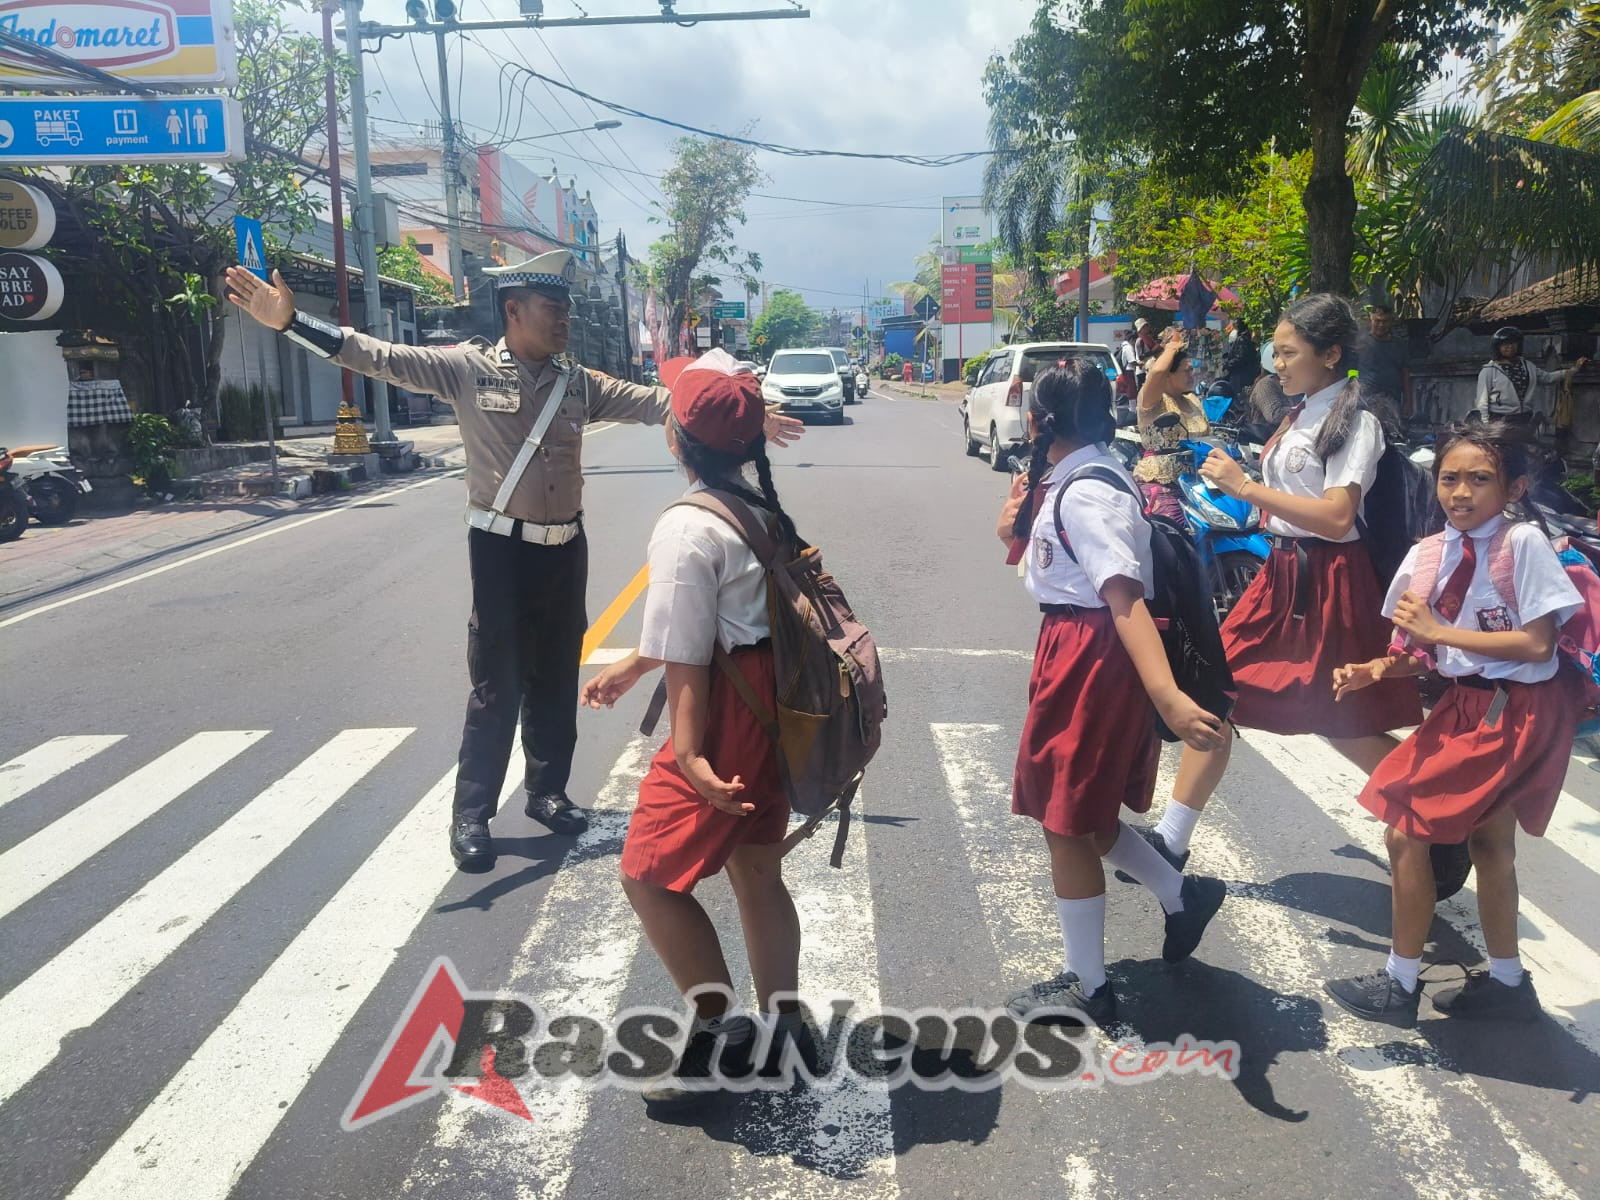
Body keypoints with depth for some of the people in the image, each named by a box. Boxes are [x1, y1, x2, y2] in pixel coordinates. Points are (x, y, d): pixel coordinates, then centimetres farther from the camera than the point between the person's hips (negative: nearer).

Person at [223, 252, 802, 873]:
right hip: (502, 550, -4)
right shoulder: (468, 368, -6)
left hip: (566, 549, 5)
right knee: (497, 686, -1)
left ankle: (547, 790, 30)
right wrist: (292, 322, -22)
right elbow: (386, 358, -12)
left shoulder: (580, 383, 6)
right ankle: (470, 817, 12)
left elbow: (654, 402, 6)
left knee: (556, 680, 13)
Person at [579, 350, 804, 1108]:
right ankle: (781, 1025, 32)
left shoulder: (686, 528, -19)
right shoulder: (762, 509, 9)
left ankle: (715, 1024, 10)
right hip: (774, 702, 9)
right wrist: (630, 667, 27)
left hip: (729, 712, -9)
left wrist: (689, 755, -21)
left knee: (651, 874, 4)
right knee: (758, 870, 20)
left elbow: (689, 655, -22)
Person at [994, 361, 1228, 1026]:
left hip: (1091, 658, -10)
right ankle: (1181, 894, 36)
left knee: (1066, 822, 3)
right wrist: (1018, 529, 6)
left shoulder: (1085, 494, -21)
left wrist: (1165, 696, -43)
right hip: (1071, 648, 10)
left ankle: (1087, 986, 18)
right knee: (1077, 810, 21)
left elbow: (1126, 597, -33)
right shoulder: (1064, 479, 9)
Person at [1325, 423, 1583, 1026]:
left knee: (1406, 830, -7)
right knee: (1488, 842, 20)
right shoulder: (1430, 554, 0)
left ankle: (1400, 983, 11)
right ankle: (1507, 982, 39)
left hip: (1515, 711, -7)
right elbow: (1425, 651, 5)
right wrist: (1375, 669, -13)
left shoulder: (1524, 542, -18)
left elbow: (1537, 643, -21)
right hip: (1468, 704, 7)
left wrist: (1441, 630, -20)